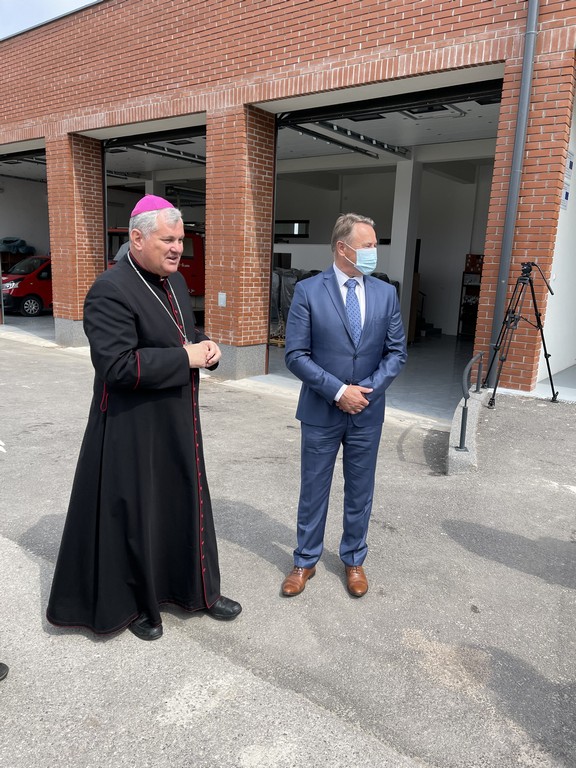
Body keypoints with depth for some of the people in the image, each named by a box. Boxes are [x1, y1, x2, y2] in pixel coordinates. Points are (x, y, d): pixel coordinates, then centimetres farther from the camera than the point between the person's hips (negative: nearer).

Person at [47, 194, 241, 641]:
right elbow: (117, 364, -27)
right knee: (135, 515, 9)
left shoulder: (175, 281, 7)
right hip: (133, 429, -8)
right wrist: (186, 358, -22)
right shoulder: (111, 291, -20)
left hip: (178, 423, 8)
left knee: (187, 506, 18)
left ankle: (199, 590, 38)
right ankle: (132, 603, 33)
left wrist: (207, 346, -4)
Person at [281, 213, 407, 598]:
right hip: (321, 412, -2)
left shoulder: (386, 293, 2)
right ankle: (305, 562, 31)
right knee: (313, 491, 12)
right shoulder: (308, 291, -8)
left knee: (360, 492, 15)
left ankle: (354, 560, 35)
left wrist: (368, 390, -12)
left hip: (368, 413, 3)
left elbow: (397, 352, 2)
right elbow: (296, 355, -11)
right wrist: (338, 391, -17)